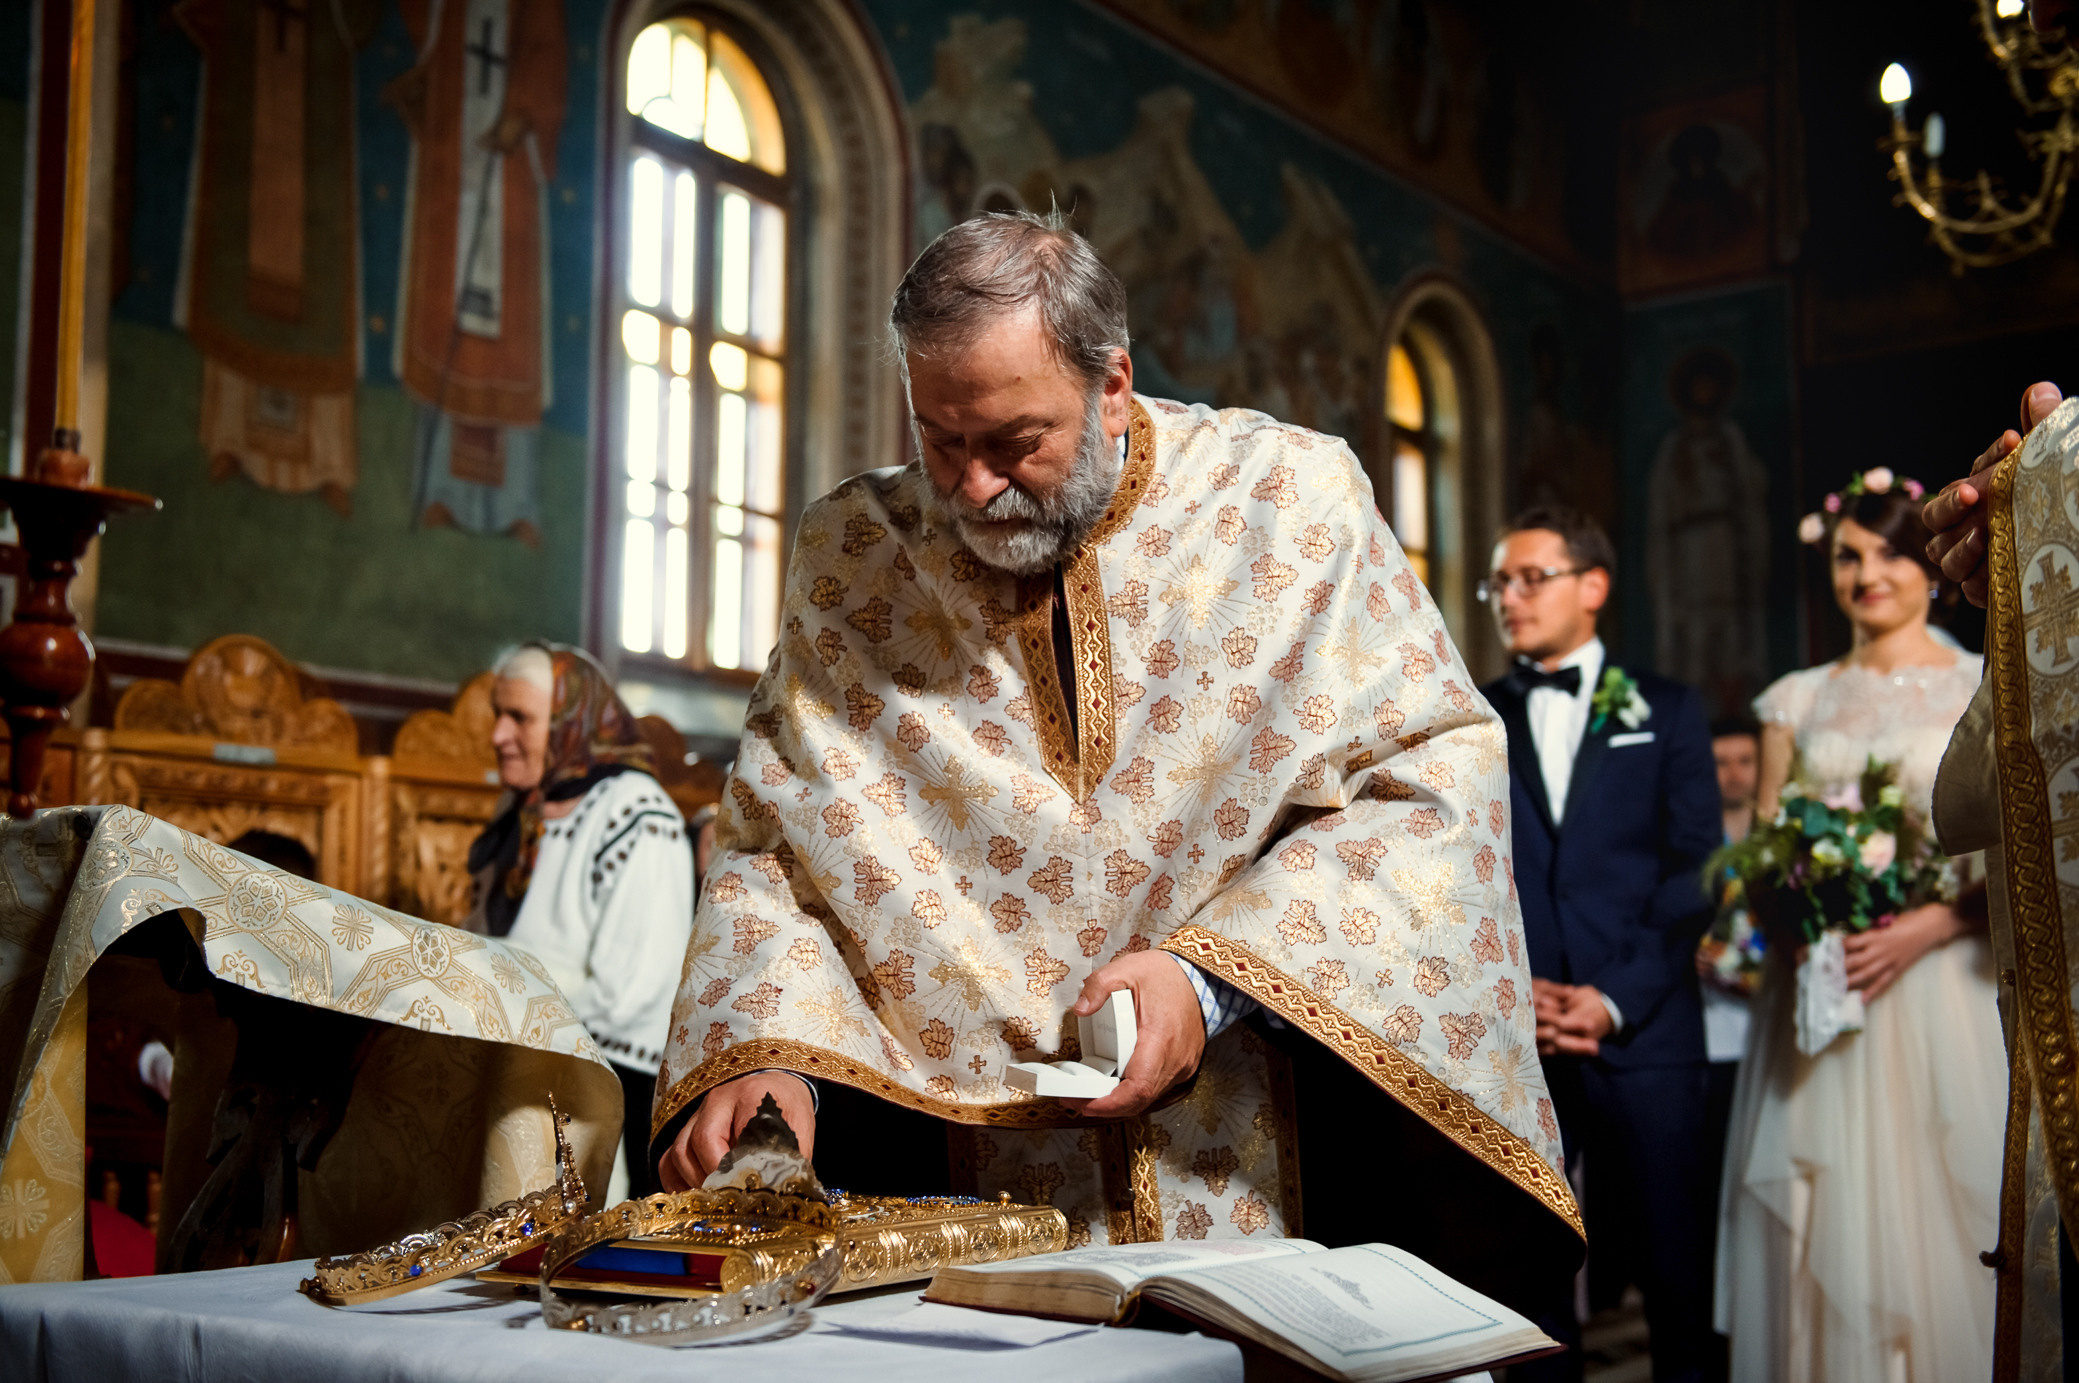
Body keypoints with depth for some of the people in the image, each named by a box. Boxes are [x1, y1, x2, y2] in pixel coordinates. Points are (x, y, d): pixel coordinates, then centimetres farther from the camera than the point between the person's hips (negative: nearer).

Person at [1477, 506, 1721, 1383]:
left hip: (1644, 1037, -1)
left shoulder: (1667, 712, 8)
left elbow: (1695, 875, 1)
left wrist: (1615, 999, -10)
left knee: (1676, 1265, 2)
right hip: (1507, 1042, 1)